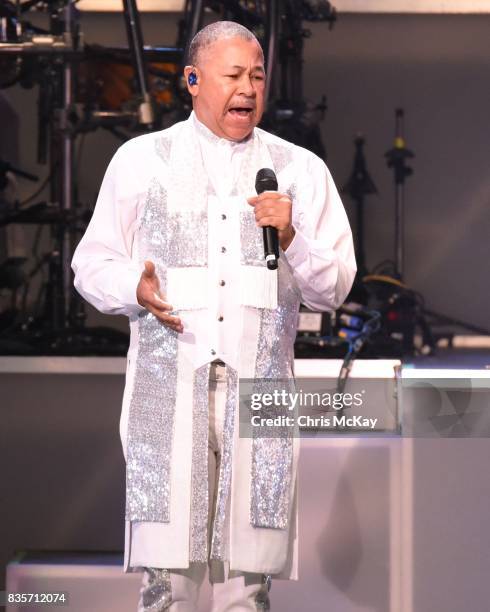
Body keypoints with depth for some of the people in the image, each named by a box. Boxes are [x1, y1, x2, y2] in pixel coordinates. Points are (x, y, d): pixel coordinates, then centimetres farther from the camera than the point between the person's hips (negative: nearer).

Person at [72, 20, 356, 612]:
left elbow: (334, 287, 10)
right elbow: (91, 263, 13)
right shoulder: (140, 159, 13)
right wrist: (135, 288, -8)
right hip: (169, 381, -1)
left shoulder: (301, 171, 13)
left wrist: (292, 240, -8)